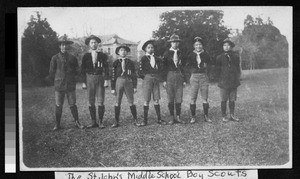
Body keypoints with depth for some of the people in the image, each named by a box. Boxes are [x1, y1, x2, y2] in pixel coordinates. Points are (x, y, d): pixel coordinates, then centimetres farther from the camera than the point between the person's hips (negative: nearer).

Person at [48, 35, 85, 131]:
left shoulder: (72, 58, 7)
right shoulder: (55, 58, 2)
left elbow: (77, 71, 13)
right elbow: (52, 72, 6)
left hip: (71, 85, 1)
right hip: (59, 86, -1)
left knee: (72, 105, 4)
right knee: (58, 106, 2)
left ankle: (77, 122, 15)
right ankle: (57, 124, 11)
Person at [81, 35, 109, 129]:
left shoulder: (102, 55, 5)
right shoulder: (86, 56, 7)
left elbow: (106, 68, 3)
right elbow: (83, 70, 8)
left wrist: (106, 80, -6)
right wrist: (84, 82, 1)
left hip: (100, 79, -1)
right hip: (89, 79, 1)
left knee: (100, 102, -4)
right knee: (91, 102, 2)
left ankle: (100, 122, 3)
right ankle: (93, 122, 9)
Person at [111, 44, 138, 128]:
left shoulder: (130, 62, 7)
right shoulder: (115, 63, 4)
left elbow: (134, 75, 8)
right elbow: (113, 76, 4)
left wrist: (134, 86, 3)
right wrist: (112, 88, 0)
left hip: (128, 82, 0)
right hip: (119, 82, 0)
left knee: (131, 102, 2)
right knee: (117, 103, 2)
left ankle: (135, 120, 11)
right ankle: (116, 122, 7)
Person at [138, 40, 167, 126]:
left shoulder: (156, 59, 13)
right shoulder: (143, 58, 0)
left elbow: (160, 69, 19)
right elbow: (141, 72, -4)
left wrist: (159, 77, 7)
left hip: (156, 80, 4)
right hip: (147, 79, -4)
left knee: (156, 100, 3)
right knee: (146, 100, -3)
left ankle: (159, 119, 7)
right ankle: (145, 120, 2)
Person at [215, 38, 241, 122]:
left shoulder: (235, 56, 8)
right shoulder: (220, 57, 1)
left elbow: (238, 68, 14)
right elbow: (217, 70, 6)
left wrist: (237, 79, 7)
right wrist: (221, 79, -1)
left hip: (233, 82, 2)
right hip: (224, 83, -2)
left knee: (232, 100, 6)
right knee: (224, 100, 1)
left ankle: (232, 115, 16)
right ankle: (223, 116, 9)